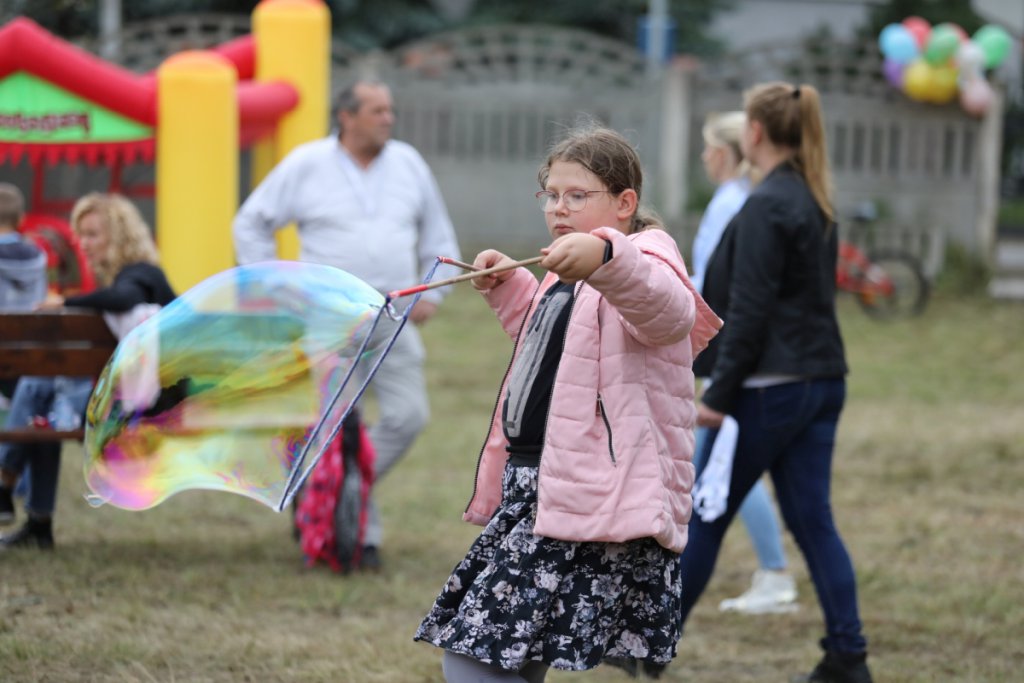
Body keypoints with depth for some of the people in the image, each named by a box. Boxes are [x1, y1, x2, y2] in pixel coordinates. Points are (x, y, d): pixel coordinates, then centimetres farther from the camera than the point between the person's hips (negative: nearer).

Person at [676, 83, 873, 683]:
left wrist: (718, 396, -16)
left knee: (703, 519, 3)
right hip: (822, 381, 8)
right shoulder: (817, 203, 13)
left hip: (770, 387, -8)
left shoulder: (766, 206, -15)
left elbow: (749, 311, -18)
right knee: (813, 522, 7)